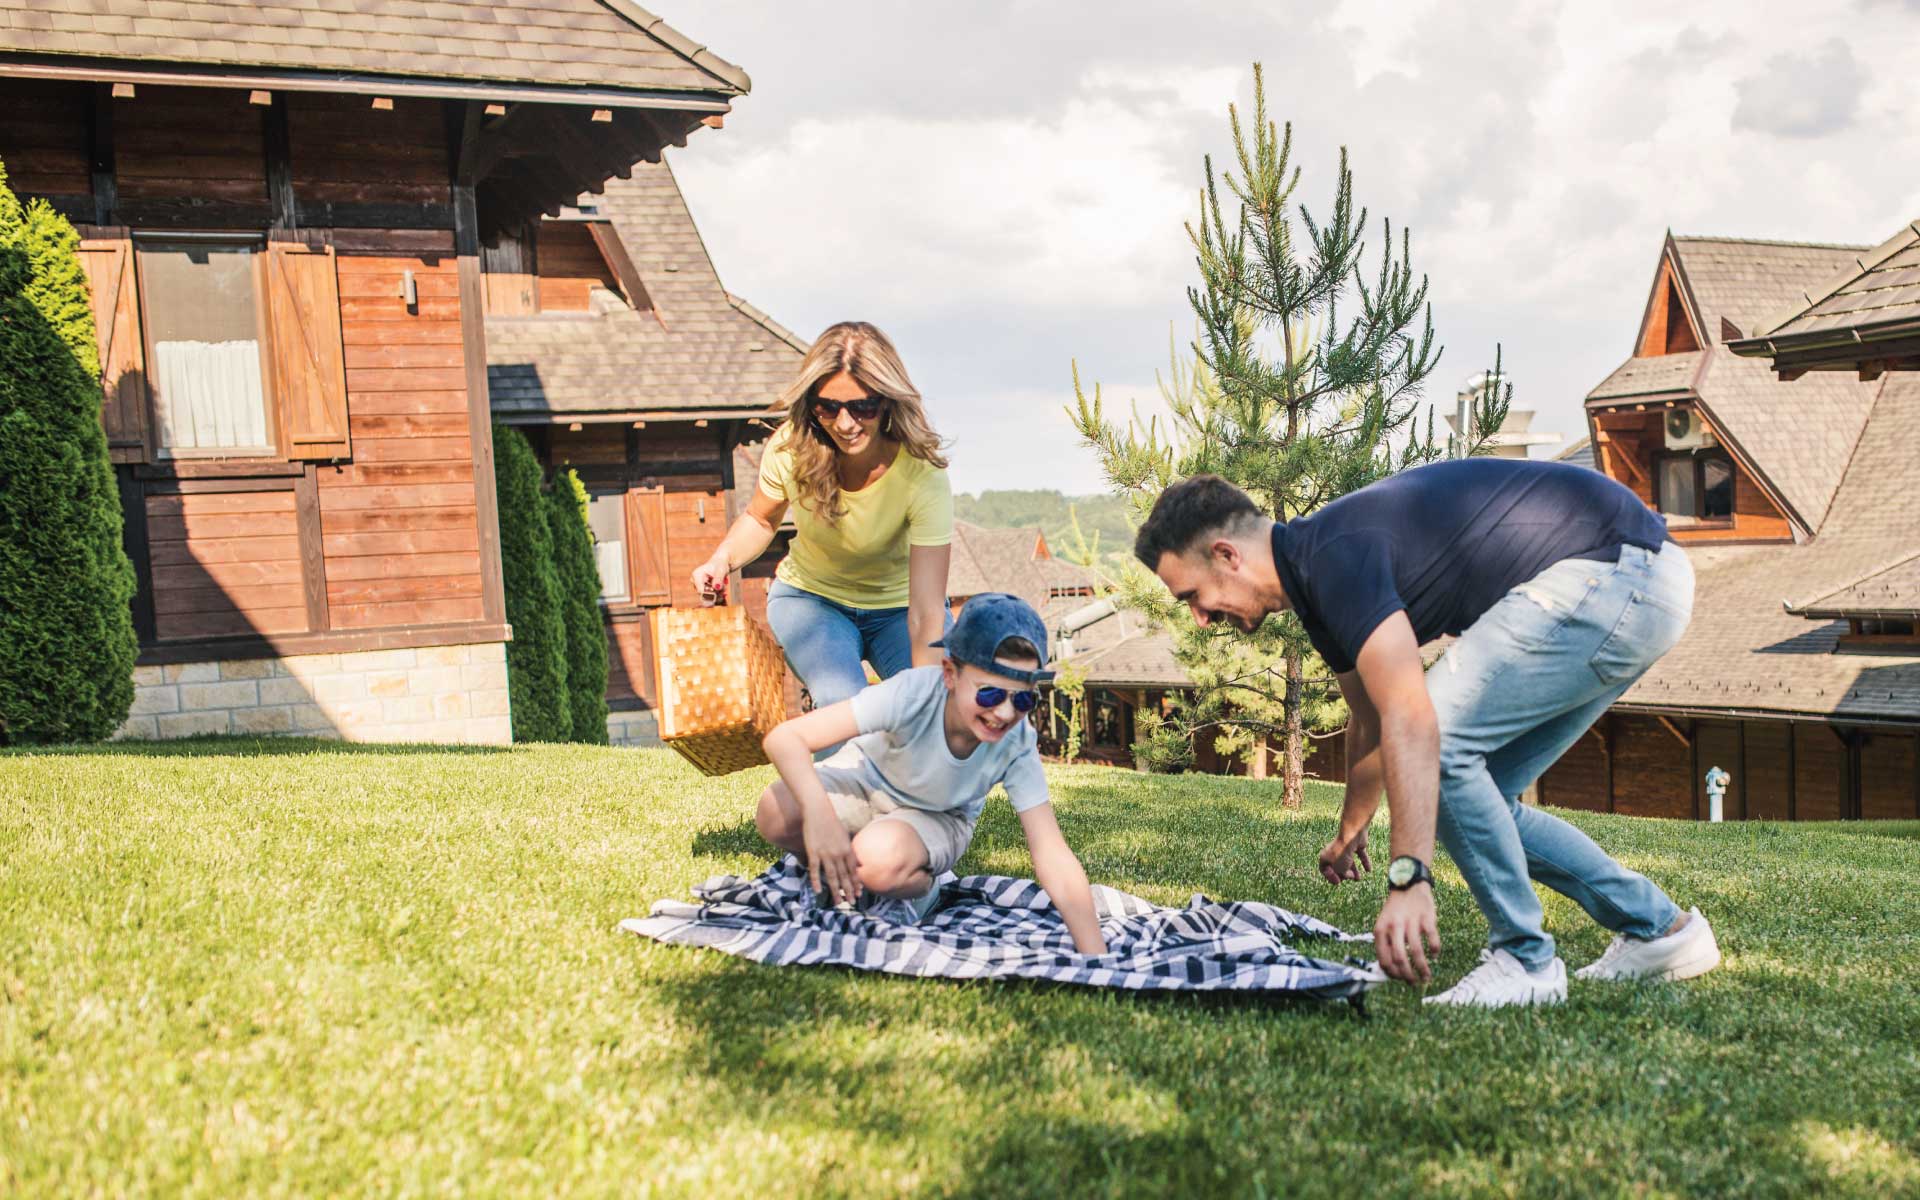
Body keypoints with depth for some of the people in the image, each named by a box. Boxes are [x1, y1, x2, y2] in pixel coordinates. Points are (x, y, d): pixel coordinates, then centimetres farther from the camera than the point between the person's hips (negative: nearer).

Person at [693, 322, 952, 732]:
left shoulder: (922, 474, -31)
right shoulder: (790, 449, -22)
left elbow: (926, 612, -35)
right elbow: (760, 519, 3)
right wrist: (722, 560, -18)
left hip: (898, 607, -1)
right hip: (810, 598, 1)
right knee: (844, 706, -29)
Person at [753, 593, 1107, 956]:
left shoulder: (1017, 745, -30)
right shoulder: (913, 693, -37)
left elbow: (1052, 855, -29)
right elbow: (785, 737, -39)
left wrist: (1096, 959, -37)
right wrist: (820, 814, -55)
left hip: (938, 817, 0)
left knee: (880, 863, -35)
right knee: (776, 815, -30)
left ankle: (918, 888, 1)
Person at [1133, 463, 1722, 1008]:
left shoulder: (1334, 558, -19)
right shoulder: (1315, 577, 11)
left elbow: (1411, 722, -30)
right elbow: (1374, 720, 28)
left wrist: (1408, 877, -34)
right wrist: (1349, 832, 42)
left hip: (1618, 573, -10)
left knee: (1441, 744, -15)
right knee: (1474, 790, 11)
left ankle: (1525, 961, -3)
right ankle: (1661, 930, 21)